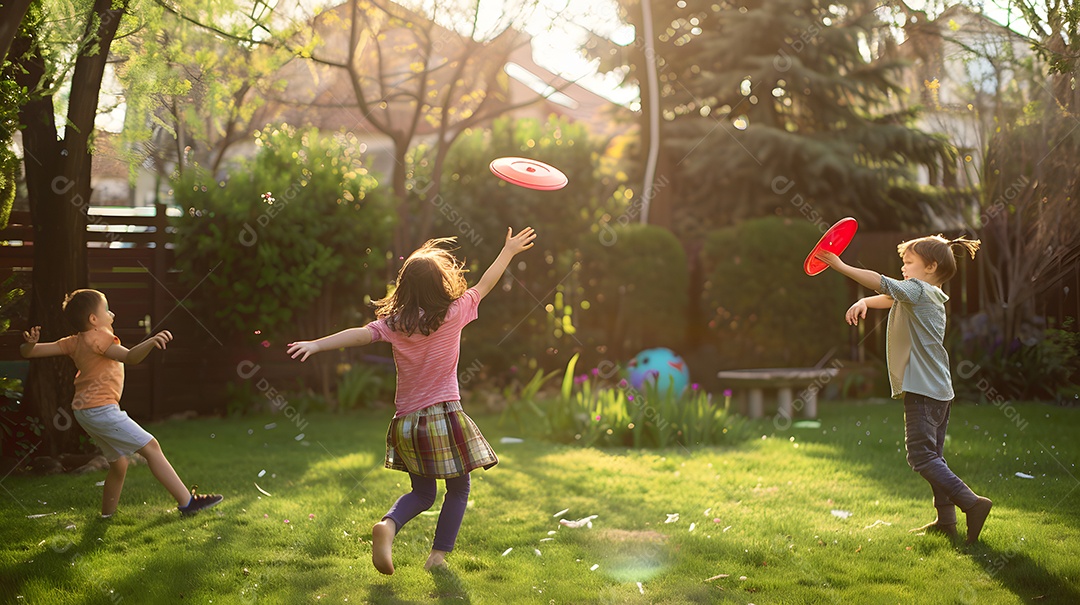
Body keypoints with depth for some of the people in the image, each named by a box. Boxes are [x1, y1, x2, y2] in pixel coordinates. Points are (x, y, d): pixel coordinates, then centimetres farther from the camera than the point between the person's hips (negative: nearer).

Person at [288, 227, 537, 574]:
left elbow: (360, 334, -19)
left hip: (407, 422, 3)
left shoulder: (394, 324, -4)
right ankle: (439, 555, 10)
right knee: (458, 490, 15)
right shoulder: (453, 314, -5)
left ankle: (388, 525, -10)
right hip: (444, 416, -3)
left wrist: (317, 345, -25)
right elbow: (485, 286, 8)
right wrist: (509, 251, 21)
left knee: (422, 493, 17)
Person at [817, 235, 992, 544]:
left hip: (921, 389, -10)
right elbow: (888, 297, 22)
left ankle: (971, 502, -20)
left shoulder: (919, 290, -9)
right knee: (933, 456, 12)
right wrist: (864, 302, 2)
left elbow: (883, 284, -19)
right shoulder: (931, 296, 19)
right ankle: (945, 521, 13)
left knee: (922, 456, -12)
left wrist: (840, 266, -18)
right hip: (939, 390, 10)